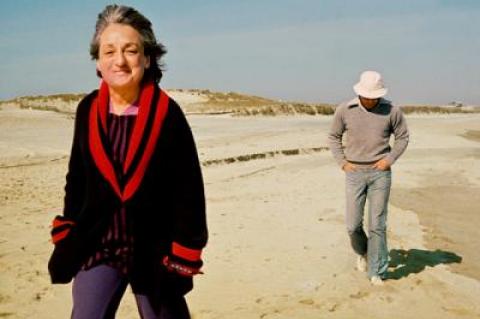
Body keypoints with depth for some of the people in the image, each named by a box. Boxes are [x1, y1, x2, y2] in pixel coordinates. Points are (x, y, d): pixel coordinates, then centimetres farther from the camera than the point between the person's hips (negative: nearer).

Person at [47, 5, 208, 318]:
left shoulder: (167, 113, -14)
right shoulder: (88, 111, -2)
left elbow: (189, 187, -11)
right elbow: (77, 177, 10)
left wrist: (185, 252, -11)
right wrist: (68, 232, 7)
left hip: (154, 249, -2)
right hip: (96, 245, 3)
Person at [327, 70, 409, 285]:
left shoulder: (391, 111, -5)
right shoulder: (344, 110, -4)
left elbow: (403, 137, 8)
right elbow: (333, 137, 8)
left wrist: (389, 159, -6)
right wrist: (342, 162, -2)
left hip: (380, 173, -1)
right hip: (355, 173, 1)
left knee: (377, 225, -1)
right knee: (353, 224, 2)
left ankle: (377, 272, 12)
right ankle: (362, 252, 35)